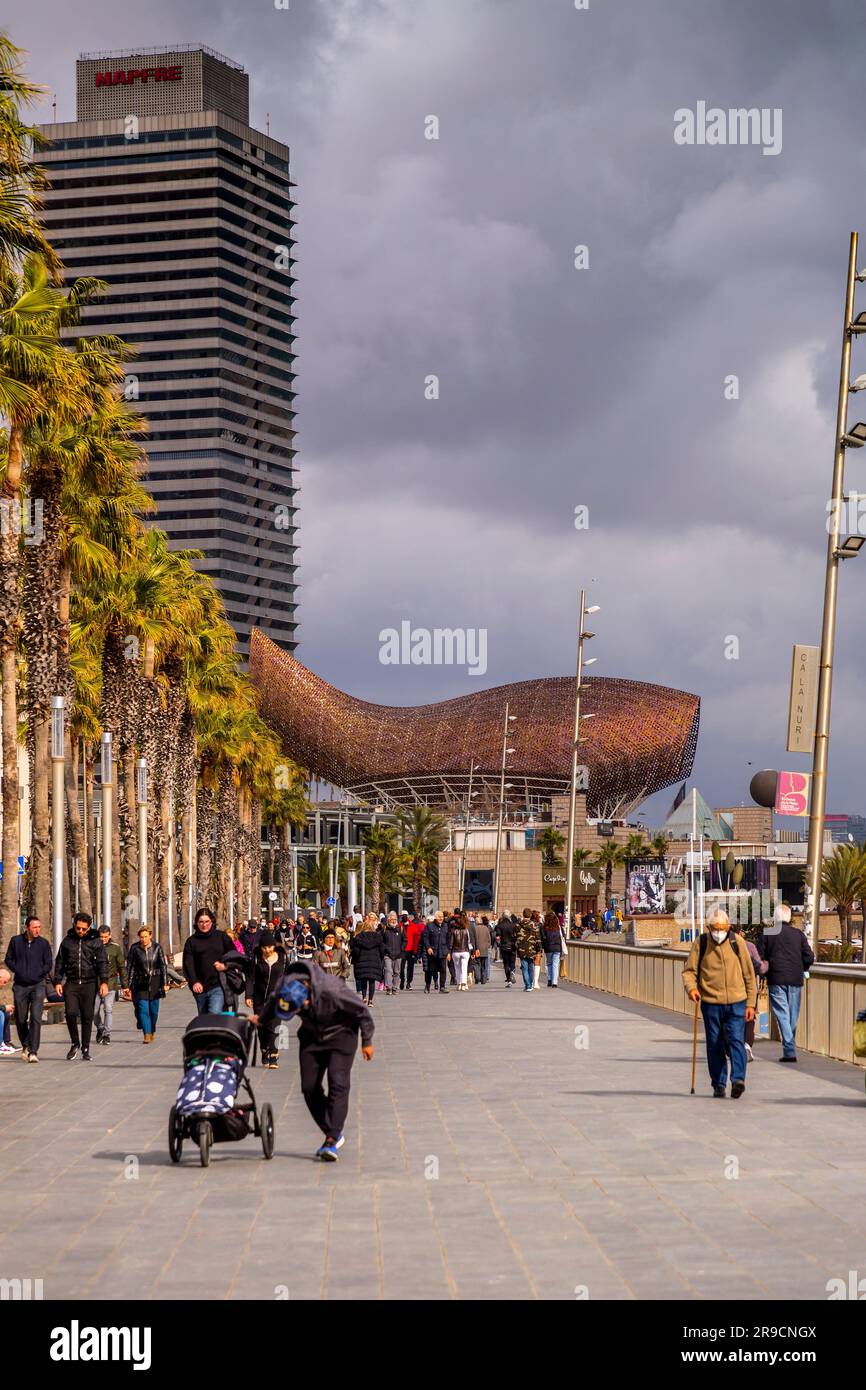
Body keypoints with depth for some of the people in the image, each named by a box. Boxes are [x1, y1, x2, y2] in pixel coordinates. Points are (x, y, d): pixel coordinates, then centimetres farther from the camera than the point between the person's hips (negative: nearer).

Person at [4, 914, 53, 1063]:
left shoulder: (43, 943, 0)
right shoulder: (16, 940, 3)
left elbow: (49, 964, 5)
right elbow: (9, 959, 11)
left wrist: (38, 974, -7)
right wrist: (19, 971, -3)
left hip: (38, 985, -2)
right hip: (20, 985, 2)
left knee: (36, 1018, -14)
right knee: (20, 1019, 8)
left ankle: (33, 1051, -14)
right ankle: (25, 1046, 30)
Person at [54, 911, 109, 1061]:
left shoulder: (95, 941, 3)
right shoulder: (67, 941, 9)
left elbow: (102, 962, -1)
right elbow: (59, 963, 14)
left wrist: (104, 982, -12)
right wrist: (57, 982, 6)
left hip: (89, 984, -1)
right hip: (71, 983, 1)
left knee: (87, 1017, 1)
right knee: (70, 1013, -13)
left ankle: (85, 1049, 11)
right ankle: (74, 1043, 7)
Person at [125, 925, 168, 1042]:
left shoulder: (157, 947, -1)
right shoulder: (134, 948, -3)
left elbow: (163, 965, 3)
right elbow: (130, 967, 1)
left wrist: (165, 983, -1)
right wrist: (129, 986, -1)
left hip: (155, 981, 1)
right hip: (141, 982, -1)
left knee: (154, 1009, 4)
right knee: (143, 1008, -12)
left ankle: (151, 1032, 24)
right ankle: (146, 1034, -12)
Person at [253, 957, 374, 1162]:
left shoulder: (332, 992, -37)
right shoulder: (283, 993, -23)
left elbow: (362, 1011, -20)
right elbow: (271, 1002, 5)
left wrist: (367, 1041, -10)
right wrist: (261, 1019, 23)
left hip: (341, 1034, -5)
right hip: (311, 1036, 5)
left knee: (338, 1083, -18)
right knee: (309, 1087, -1)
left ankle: (332, 1140, -20)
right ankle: (334, 1133, 13)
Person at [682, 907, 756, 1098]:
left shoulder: (737, 942, 2)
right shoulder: (700, 943, 0)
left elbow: (749, 974, 7)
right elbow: (689, 970, 4)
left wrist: (751, 1003, 6)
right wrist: (691, 987, -17)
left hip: (736, 1003, -1)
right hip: (711, 1003, 1)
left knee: (736, 1040, -15)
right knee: (715, 1046, 6)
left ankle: (738, 1079, -21)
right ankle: (719, 1085, 15)